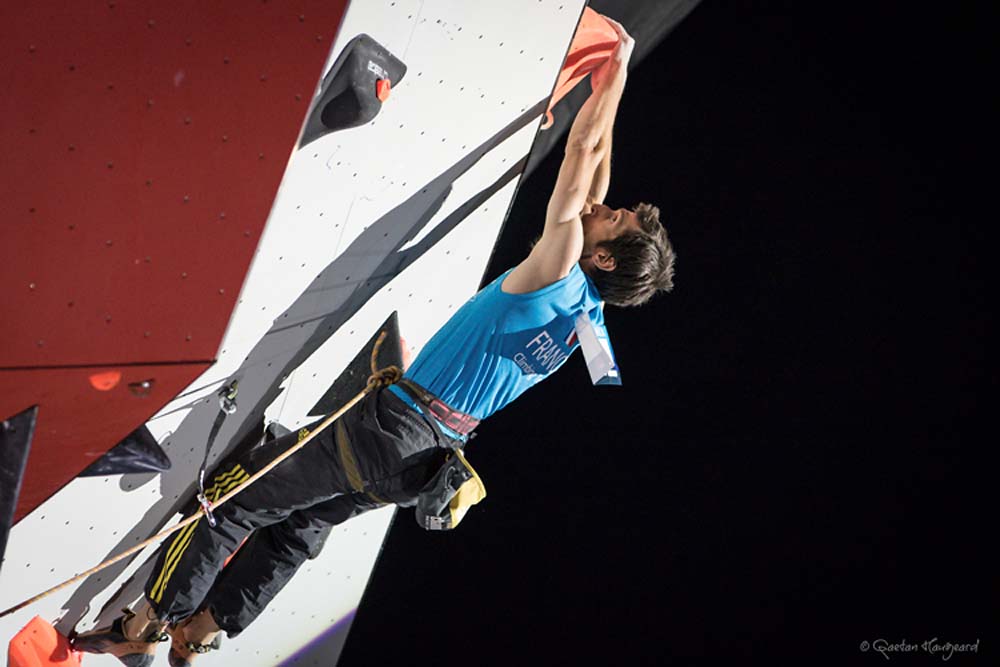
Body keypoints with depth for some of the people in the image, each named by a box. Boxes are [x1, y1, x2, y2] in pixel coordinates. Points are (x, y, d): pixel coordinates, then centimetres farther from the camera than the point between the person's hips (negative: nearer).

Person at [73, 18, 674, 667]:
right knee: (298, 528, 21)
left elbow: (583, 151, -15)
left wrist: (617, 67, -4)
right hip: (428, 457, 9)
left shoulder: (559, 275, -19)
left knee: (232, 498, 2)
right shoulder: (587, 306, 4)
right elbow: (593, 171, 14)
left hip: (393, 427, -9)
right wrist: (607, 85, 19)